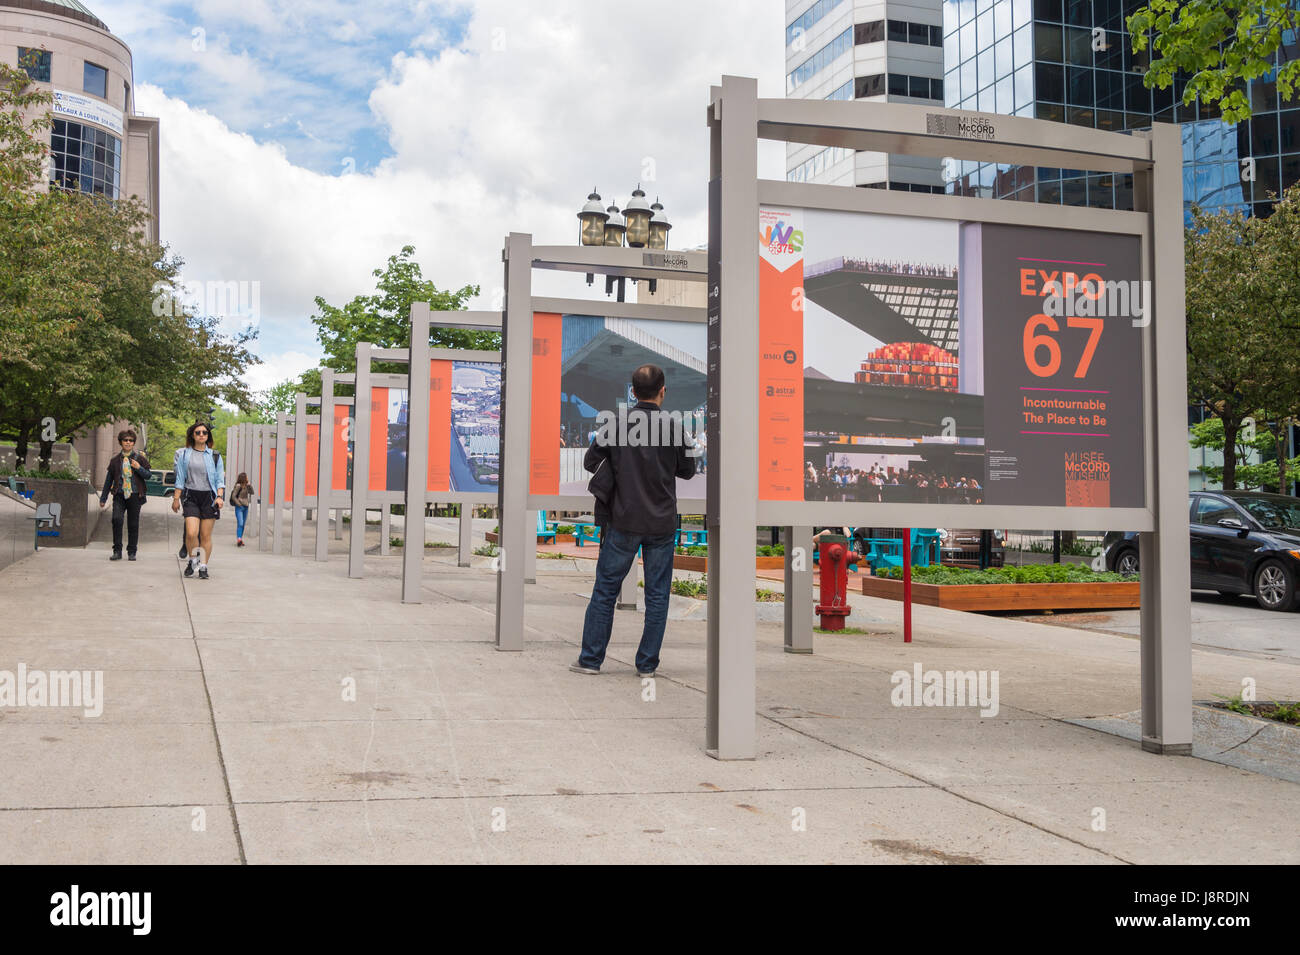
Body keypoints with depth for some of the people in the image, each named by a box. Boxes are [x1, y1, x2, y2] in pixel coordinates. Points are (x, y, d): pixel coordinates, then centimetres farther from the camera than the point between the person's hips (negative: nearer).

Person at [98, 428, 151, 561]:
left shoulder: (140, 458, 8)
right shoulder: (115, 460, 11)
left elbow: (148, 475, 5)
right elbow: (109, 479, 16)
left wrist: (139, 468, -13)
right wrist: (103, 498, 18)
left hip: (135, 495, 0)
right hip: (119, 495, 0)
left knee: (133, 524, 2)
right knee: (117, 519, -18)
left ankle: (131, 552, 15)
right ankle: (117, 551, -9)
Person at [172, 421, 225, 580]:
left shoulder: (214, 455, 8)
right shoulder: (184, 454, 8)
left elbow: (220, 479, 7)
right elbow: (180, 478, 11)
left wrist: (219, 496, -6)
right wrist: (176, 498, 7)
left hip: (209, 496, 0)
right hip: (191, 496, 0)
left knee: (206, 535, 0)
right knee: (191, 533, -14)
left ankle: (203, 566, 11)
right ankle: (192, 560, 10)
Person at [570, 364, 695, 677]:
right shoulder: (674, 427, -6)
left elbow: (590, 462, 3)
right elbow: (688, 471, 5)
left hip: (624, 521, 0)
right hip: (662, 522, 0)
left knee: (605, 588, 9)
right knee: (657, 594, 8)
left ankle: (590, 659, 12)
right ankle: (647, 664, 11)